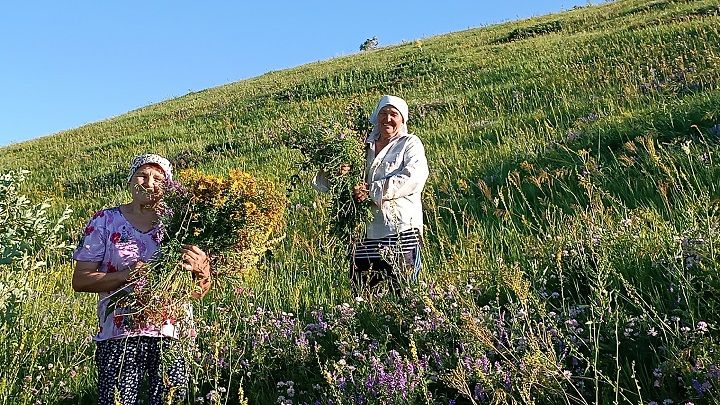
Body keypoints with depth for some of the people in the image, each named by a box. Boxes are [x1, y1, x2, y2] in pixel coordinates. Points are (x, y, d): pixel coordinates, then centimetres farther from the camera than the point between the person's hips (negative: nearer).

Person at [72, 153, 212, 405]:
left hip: (172, 337, 2)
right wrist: (126, 276, -17)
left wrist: (200, 269, -15)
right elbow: (80, 281, -2)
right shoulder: (105, 222, 3)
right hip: (119, 337, -1)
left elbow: (201, 290, 8)